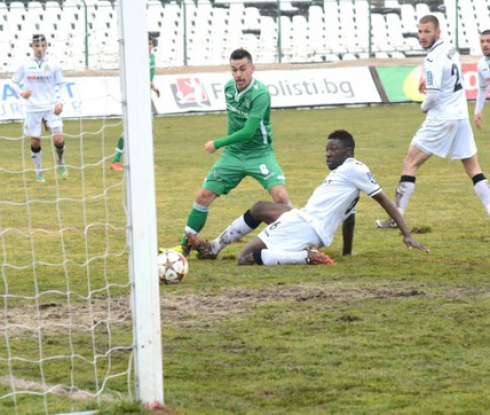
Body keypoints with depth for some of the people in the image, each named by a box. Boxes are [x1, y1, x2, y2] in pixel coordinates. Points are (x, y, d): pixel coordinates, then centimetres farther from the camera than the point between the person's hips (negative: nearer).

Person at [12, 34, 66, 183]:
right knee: (35, 141, 3)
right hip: (32, 108, 0)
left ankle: (60, 162, 18)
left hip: (51, 107, 0)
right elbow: (14, 82, 8)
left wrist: (59, 102, -6)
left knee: (58, 139, -11)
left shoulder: (53, 64, 2)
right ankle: (38, 171, 21)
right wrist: (21, 92, -13)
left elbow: (60, 86, 9)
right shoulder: (24, 65, 0)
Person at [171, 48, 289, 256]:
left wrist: (217, 144, -19)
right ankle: (185, 246, 14)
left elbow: (248, 132, -27)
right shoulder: (229, 87, 0)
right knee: (203, 195, 0)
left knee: (280, 196, -24)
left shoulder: (260, 94, -23)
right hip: (233, 153, 6)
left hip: (259, 153, -6)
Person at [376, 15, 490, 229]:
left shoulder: (434, 59, -17)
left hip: (440, 119, -8)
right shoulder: (450, 49, 8)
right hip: (461, 116, 8)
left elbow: (433, 95, -21)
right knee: (473, 167, 11)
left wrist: (424, 106, -2)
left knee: (410, 163, 0)